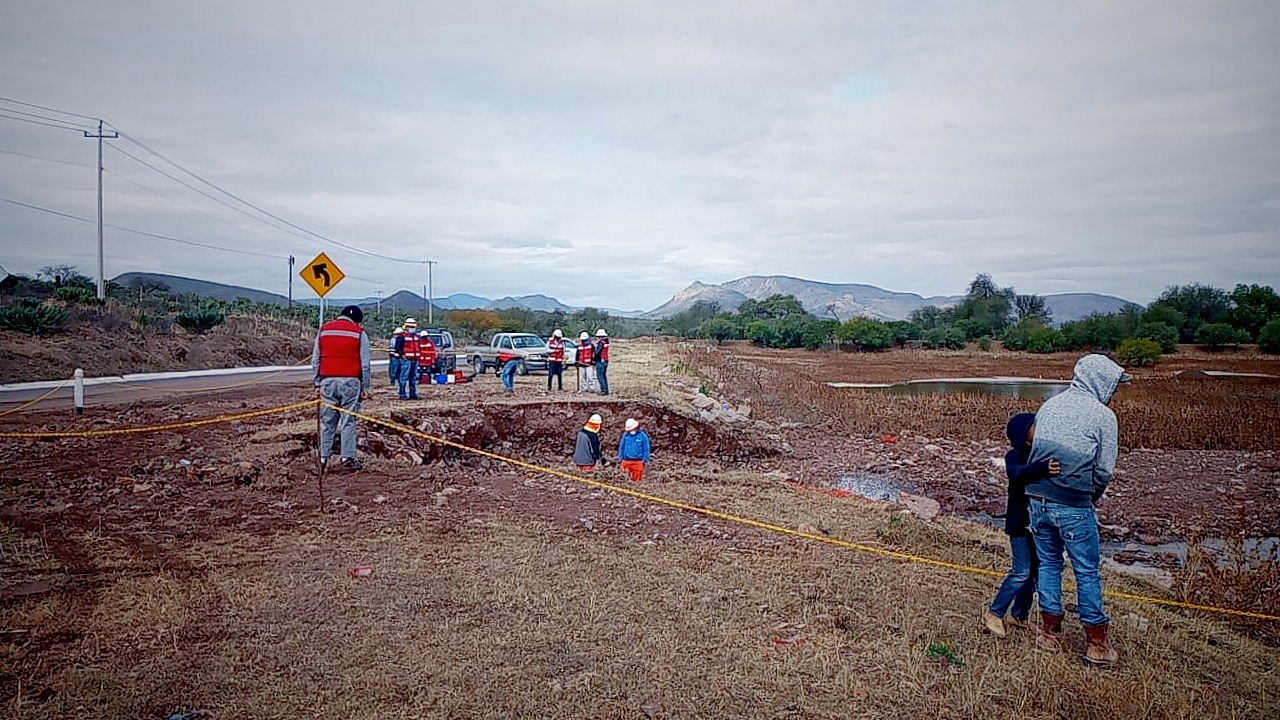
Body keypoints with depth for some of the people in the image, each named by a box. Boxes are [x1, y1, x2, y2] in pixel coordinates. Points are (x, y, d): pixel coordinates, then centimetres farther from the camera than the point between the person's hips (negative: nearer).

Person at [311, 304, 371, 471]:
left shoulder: (323, 330, 10)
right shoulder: (359, 333, 0)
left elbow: (315, 360, 10)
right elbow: (365, 364, -2)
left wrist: (317, 384, 14)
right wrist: (365, 387, 5)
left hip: (328, 381, 3)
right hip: (350, 382, -3)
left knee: (327, 422, 9)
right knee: (349, 421, 2)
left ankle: (323, 458, 10)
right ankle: (348, 458, 1)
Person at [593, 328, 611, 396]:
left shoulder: (601, 343, -16)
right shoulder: (606, 342, 11)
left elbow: (597, 353, -17)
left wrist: (593, 357, -3)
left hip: (600, 361, -9)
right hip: (606, 361, 9)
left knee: (600, 376, -6)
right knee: (604, 376, 14)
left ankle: (604, 390, -9)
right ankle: (606, 390, 16)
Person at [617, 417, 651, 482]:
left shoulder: (642, 436, -2)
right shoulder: (625, 435, 5)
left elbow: (646, 449, 1)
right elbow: (621, 448, 12)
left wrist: (645, 460, -5)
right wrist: (620, 459, 8)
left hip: (638, 462, -2)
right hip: (626, 461, 3)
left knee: (637, 479, 0)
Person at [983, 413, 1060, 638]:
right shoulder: (1015, 456, -12)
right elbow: (1017, 474, -33)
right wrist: (1043, 468, -50)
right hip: (1020, 524, -6)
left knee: (1034, 571, 12)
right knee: (1021, 572, -8)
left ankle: (1019, 615, 26)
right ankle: (994, 613, 4)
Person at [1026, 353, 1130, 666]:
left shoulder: (1049, 405, 7)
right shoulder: (1102, 416, -8)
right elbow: (1105, 470, -4)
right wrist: (1092, 497, 13)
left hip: (1038, 500, 5)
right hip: (1074, 507, -5)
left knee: (1048, 564, 17)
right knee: (1087, 573, 8)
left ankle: (1050, 632, 25)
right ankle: (1097, 645, 18)